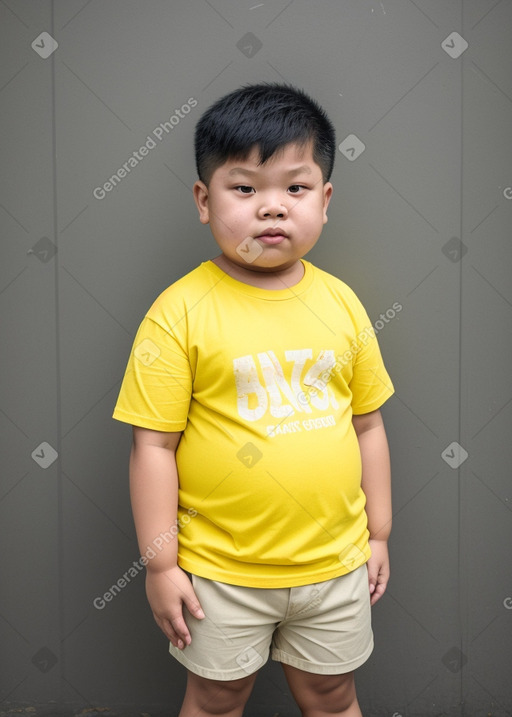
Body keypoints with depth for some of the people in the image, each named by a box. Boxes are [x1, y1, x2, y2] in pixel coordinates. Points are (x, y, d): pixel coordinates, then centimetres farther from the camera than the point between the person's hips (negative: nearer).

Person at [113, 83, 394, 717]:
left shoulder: (341, 303, -2)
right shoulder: (181, 313, -14)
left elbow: (367, 424, 6)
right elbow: (153, 445, -11)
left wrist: (378, 534, 10)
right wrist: (160, 565, -9)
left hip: (335, 562, 3)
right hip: (221, 569, -3)